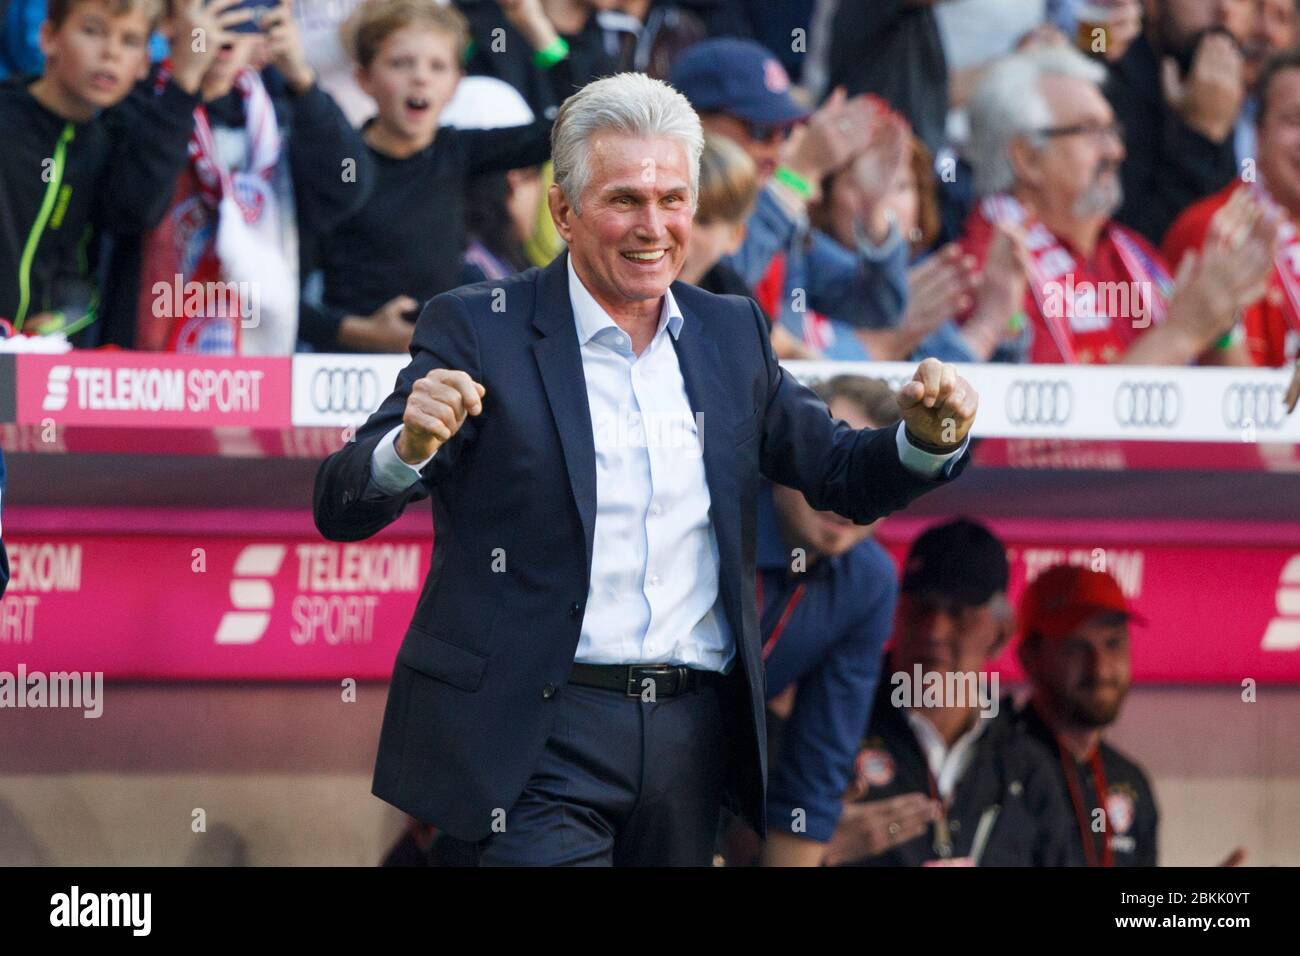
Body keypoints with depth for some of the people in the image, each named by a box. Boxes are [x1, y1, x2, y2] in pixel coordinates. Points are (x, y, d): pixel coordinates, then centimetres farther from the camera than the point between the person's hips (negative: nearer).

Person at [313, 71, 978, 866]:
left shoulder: (730, 334, 12)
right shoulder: (477, 331, -2)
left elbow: (845, 478, 18)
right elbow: (342, 510, -8)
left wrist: (927, 437, -4)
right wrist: (411, 445, -30)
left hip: (692, 738, 5)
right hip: (545, 734, -5)